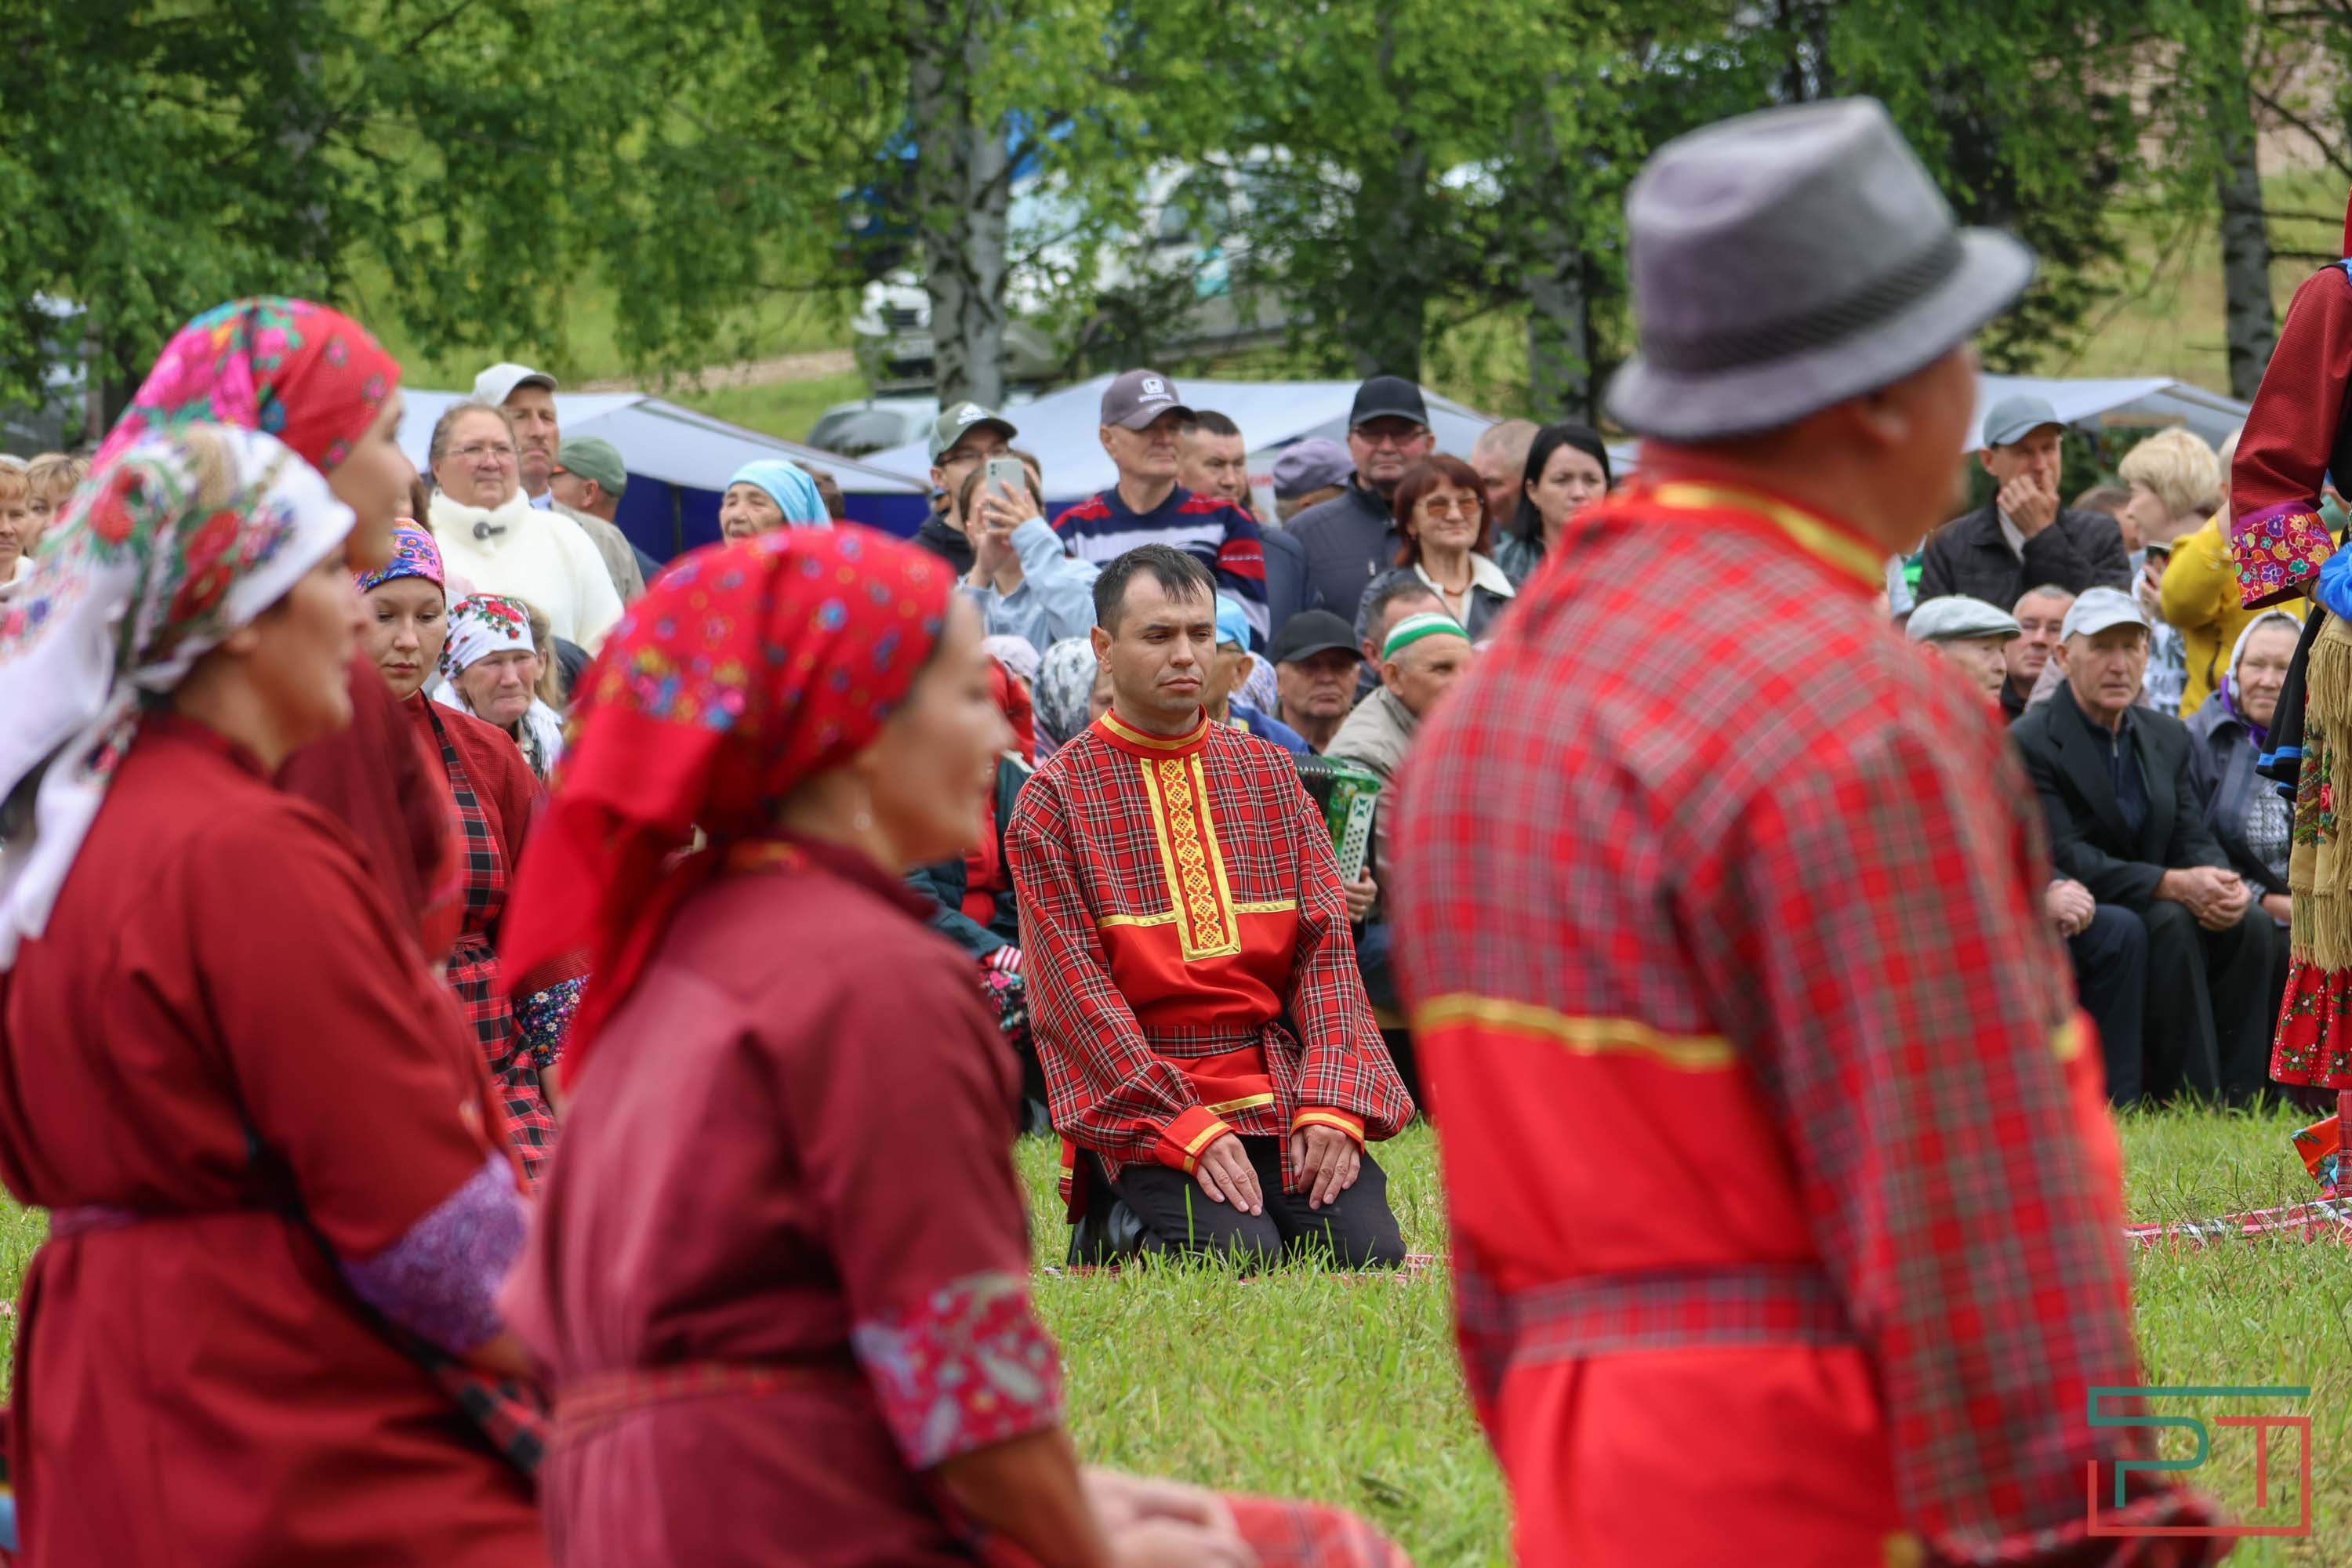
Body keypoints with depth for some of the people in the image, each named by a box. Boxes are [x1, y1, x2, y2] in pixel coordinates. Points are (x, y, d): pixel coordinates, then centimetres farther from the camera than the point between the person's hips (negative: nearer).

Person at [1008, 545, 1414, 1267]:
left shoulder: (1268, 772, 13)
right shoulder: (1057, 799, 1)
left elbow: (1325, 943, 7)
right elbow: (1074, 988, -6)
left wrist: (1332, 1101, -10)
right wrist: (1184, 1126, -18)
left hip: (1281, 1076, 4)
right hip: (1138, 1093, -4)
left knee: (1370, 1252, -18)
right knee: (1239, 1260, -26)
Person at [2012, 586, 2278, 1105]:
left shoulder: (2168, 738, 12)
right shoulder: (2030, 743, -11)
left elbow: (2193, 840, 6)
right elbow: (2064, 859, -20)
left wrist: (2224, 887, -20)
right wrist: (2172, 886, -30)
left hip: (2150, 908, 6)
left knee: (2251, 924, -20)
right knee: (2171, 924, -32)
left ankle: (2235, 1097, -20)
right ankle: (2189, 1100, -32)